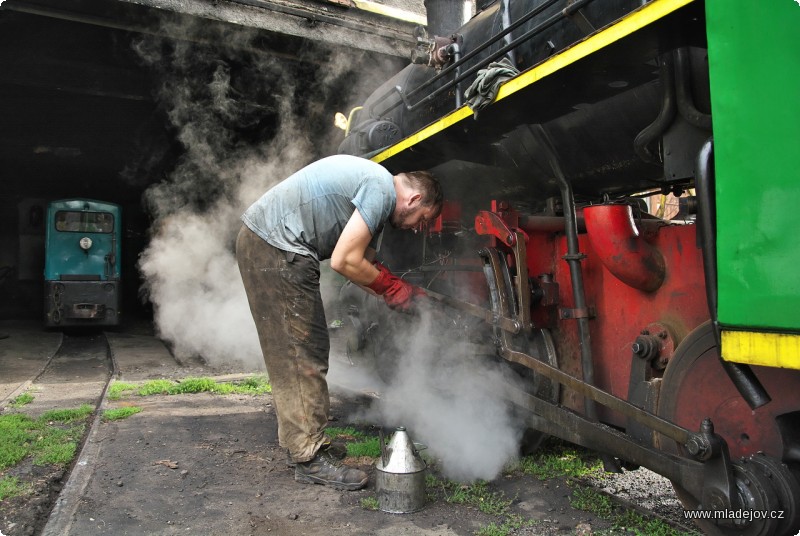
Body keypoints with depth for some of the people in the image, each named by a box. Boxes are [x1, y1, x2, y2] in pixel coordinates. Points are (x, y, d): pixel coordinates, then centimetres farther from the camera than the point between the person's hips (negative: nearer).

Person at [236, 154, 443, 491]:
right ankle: (310, 458, 3)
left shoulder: (374, 186, 19)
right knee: (302, 355, -6)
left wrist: (407, 294, 14)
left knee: (303, 352, 16)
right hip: (276, 247, -11)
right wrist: (393, 287, -4)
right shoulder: (382, 189, -13)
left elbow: (364, 264, 20)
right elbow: (343, 261, -18)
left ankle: (304, 440, 28)